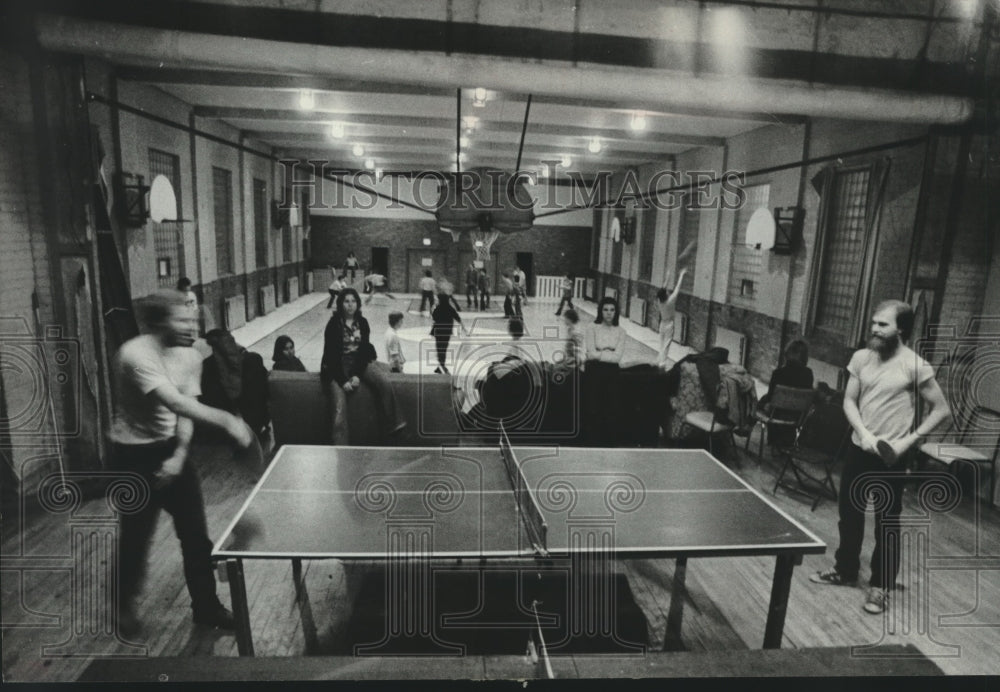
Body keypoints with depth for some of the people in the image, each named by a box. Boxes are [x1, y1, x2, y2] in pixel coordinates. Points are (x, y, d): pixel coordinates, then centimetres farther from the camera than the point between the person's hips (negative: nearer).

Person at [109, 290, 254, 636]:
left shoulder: (190, 357, -4)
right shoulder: (136, 355, -25)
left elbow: (185, 411, -4)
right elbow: (177, 403, -36)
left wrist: (179, 455, -16)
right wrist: (227, 420, -43)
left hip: (172, 449, 6)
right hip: (135, 454, -5)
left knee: (195, 533, 6)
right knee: (136, 535, 7)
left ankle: (206, 606, 21)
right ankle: (123, 606, 34)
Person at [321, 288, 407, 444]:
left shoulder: (362, 323, 4)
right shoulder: (334, 324, -6)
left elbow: (364, 350, -1)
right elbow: (331, 354, -9)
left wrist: (357, 375, -14)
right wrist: (343, 380, -18)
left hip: (359, 363, 3)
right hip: (337, 367, -3)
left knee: (384, 381, -22)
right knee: (340, 409, -19)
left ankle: (393, 425, -13)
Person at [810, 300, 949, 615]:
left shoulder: (915, 366, -12)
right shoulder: (861, 357, 1)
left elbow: (941, 409, -6)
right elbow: (849, 401, 3)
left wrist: (910, 440, -14)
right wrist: (864, 433, -12)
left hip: (891, 457, -5)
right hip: (858, 448, 5)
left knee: (887, 523, 6)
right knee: (848, 512, 16)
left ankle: (881, 586, 22)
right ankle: (846, 570, 34)